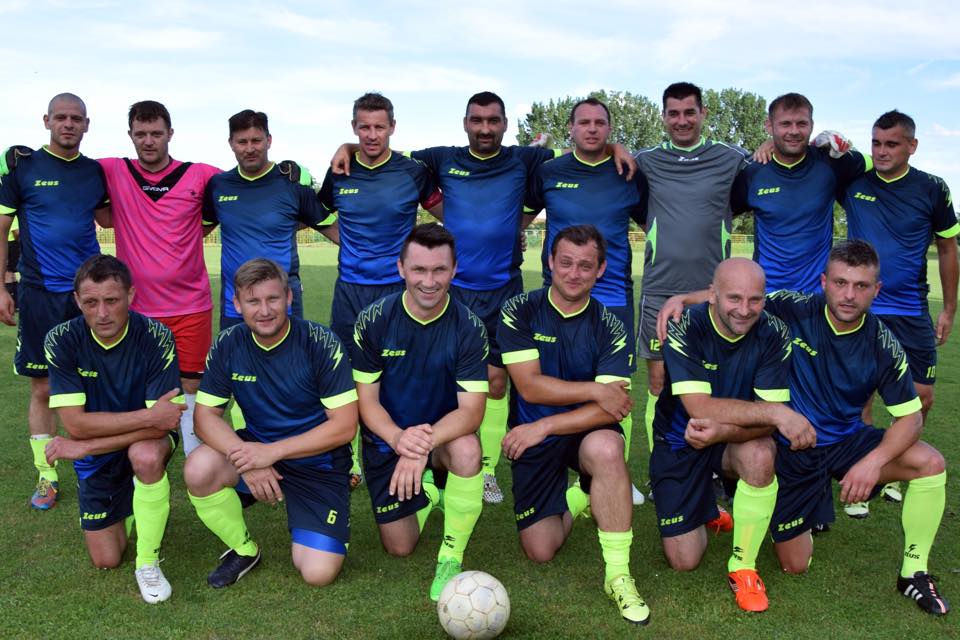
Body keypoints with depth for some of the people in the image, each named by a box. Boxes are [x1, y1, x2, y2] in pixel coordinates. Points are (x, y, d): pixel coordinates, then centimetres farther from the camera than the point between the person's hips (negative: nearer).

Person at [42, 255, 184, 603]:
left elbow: (162, 423, -28)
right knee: (106, 560, 4)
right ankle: (128, 506, 37)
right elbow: (75, 423, -24)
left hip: (147, 440, -2)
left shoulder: (156, 338, -25)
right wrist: (148, 417, -33)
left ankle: (148, 562, -17)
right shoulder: (61, 341, -19)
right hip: (96, 456, 2)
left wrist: (82, 446, -26)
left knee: (145, 455, -39)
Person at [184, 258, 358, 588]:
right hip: (257, 447, 3)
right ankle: (243, 549, 0)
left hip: (319, 462, -3)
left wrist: (272, 452, -26)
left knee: (318, 573, -16)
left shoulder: (322, 344, -18)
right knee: (198, 469, -28)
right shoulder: (227, 345, -7)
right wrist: (246, 458, -27)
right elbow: (206, 416, -7)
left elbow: (344, 425, -19)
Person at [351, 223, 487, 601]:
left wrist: (425, 443, -41)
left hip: (444, 437, -1)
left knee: (468, 451, -37)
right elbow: (367, 401, -12)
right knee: (399, 547, 1)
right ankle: (428, 490, 35)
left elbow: (471, 409, -22)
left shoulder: (468, 328, -17)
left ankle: (451, 557, -14)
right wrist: (399, 439, -33)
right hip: (388, 440, 1)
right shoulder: (373, 321, -14)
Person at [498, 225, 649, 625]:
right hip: (532, 437, 1)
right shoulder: (519, 312, -8)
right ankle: (578, 497, 31)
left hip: (586, 431, -1)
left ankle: (619, 575, -24)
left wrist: (544, 426, -24)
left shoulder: (609, 327, -7)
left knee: (605, 448, -38)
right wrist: (595, 390, -18)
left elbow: (612, 409, -17)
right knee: (540, 552, -3)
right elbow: (529, 386, -17)